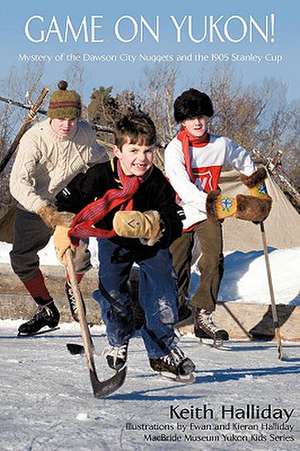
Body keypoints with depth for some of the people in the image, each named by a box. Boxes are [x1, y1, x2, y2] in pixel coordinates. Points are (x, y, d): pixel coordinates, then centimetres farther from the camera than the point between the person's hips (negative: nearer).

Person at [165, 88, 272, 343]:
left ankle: (203, 316, -17)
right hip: (181, 212, -1)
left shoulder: (222, 145, -3)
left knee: (214, 261, -18)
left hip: (210, 215, 2)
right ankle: (180, 302, 39)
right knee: (178, 265, 9)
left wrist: (257, 187, 21)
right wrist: (211, 204, -36)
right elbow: (182, 186, -25)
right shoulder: (175, 149, -14)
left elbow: (245, 162, 20)